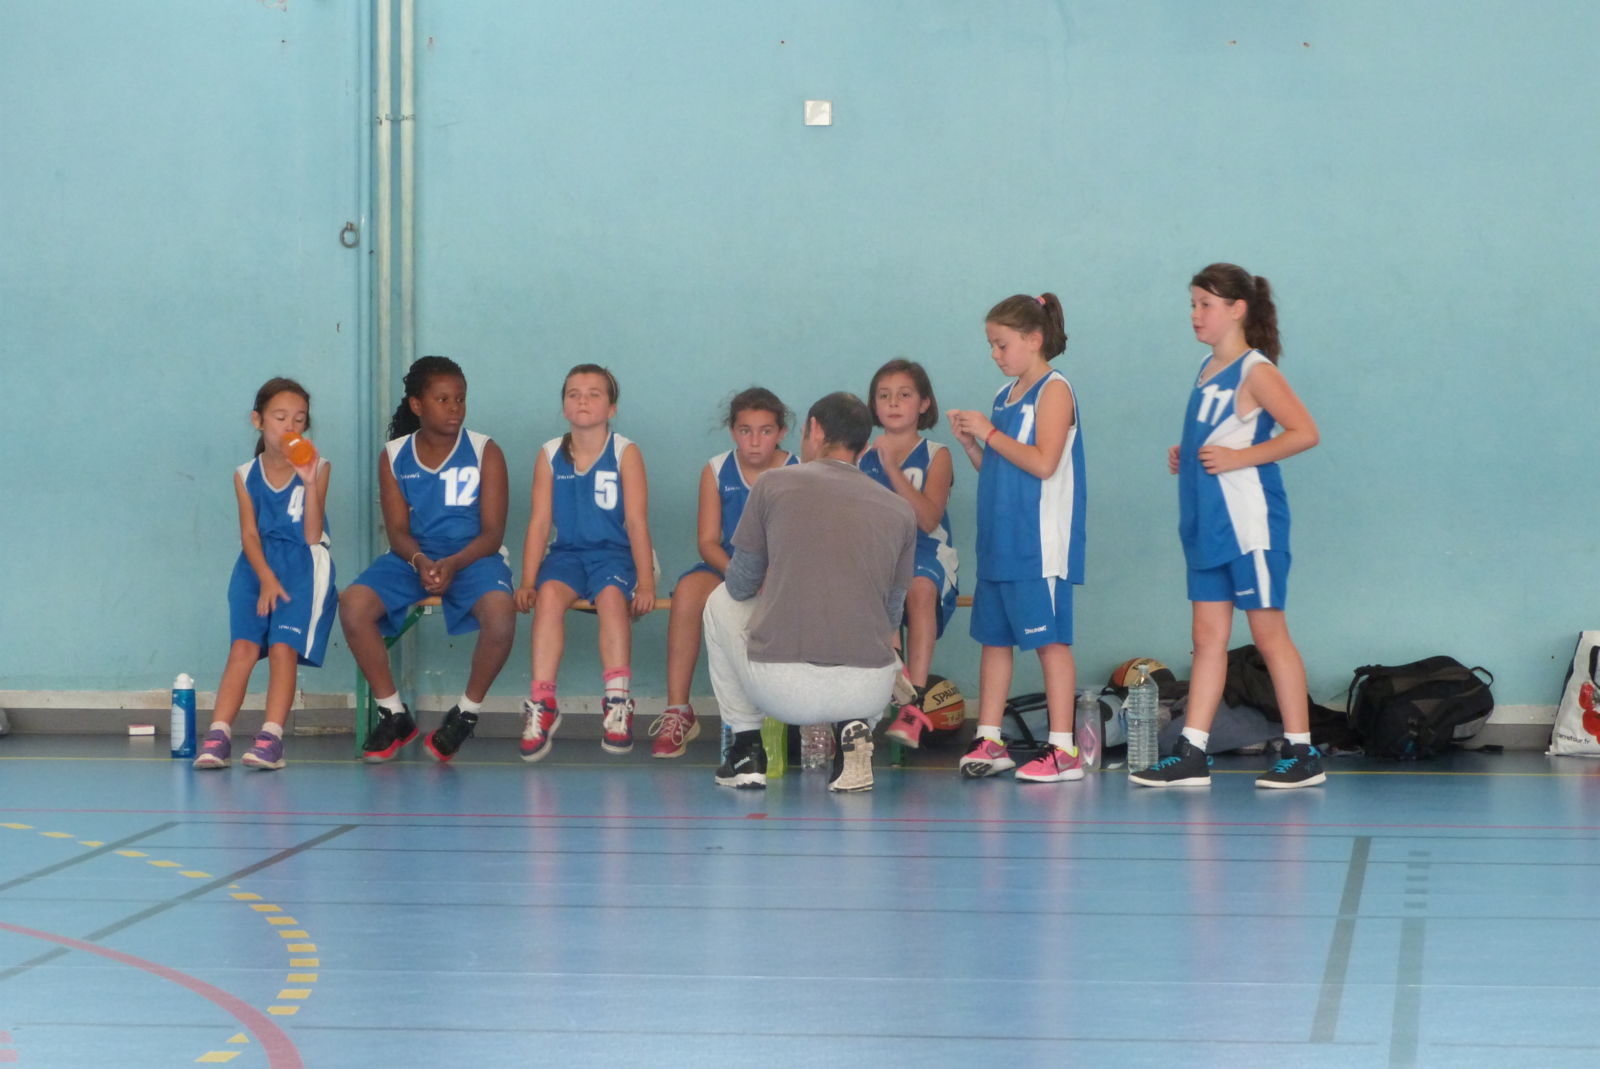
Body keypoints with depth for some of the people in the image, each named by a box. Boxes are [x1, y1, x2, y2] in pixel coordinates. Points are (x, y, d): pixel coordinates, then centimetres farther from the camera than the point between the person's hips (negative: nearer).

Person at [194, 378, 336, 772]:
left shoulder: (317, 468, 3)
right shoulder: (246, 475, 9)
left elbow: (312, 536, -4)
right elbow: (249, 534, 2)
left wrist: (310, 483, -15)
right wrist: (266, 577, -14)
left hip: (303, 566, -2)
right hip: (257, 566, 2)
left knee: (283, 646, -19)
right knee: (244, 646, -16)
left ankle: (271, 737, -25)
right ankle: (218, 735, -22)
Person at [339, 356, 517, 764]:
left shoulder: (485, 453, -1)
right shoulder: (394, 457, 6)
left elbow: (492, 532, -6)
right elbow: (397, 530, 1)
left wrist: (453, 565, -24)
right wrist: (420, 561, -22)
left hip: (473, 556, -2)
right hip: (413, 556, 2)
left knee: (500, 610, -36)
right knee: (353, 605, -26)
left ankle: (467, 712, -11)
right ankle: (393, 714, -9)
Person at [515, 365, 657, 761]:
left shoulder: (626, 454, 2)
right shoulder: (550, 456, 9)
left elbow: (637, 522, -3)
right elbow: (539, 521, 6)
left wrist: (645, 582, -10)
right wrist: (527, 581, -3)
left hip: (614, 553, -2)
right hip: (566, 552, 2)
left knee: (611, 595, -34)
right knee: (549, 593, -31)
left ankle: (618, 705, -31)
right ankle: (541, 703, -32)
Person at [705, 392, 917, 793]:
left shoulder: (775, 484, 3)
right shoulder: (901, 511, 10)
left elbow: (740, 586, 13)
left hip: (781, 689, -2)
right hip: (866, 692, 2)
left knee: (721, 602, 28)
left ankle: (745, 750, 22)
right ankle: (853, 729, 7)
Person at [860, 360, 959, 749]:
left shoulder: (936, 456, 5)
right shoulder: (863, 457, 14)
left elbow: (928, 520, -11)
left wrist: (893, 469, -19)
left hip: (926, 553, -2)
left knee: (920, 588, -38)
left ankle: (914, 705, -43)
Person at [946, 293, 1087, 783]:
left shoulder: (1054, 390, -7)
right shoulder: (1005, 395, 17)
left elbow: (1043, 462, -18)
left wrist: (990, 434, -14)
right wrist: (970, 443, 5)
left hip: (1039, 546, -8)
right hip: (999, 542, 8)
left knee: (1050, 640, -6)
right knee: (993, 637, 10)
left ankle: (1062, 749, -5)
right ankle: (989, 741, 15)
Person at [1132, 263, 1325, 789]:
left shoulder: (1255, 371, -11)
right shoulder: (1207, 369, 14)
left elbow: (1304, 433, -19)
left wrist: (1238, 457, -21)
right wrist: (1185, 455, 9)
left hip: (1248, 523, -8)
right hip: (1207, 525, 8)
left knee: (1268, 632, -3)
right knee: (1208, 636, 6)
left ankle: (1303, 754, 3)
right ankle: (1191, 755, 6)